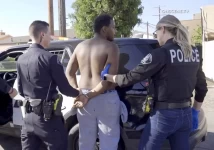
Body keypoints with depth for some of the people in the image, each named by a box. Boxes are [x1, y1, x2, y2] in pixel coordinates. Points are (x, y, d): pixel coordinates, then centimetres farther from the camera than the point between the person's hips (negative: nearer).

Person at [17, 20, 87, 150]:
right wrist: (79, 94, 6)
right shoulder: (50, 58, -17)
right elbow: (64, 88, -14)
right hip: (47, 116, -7)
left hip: (29, 115, 7)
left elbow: (20, 89, 13)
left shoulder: (21, 59, 4)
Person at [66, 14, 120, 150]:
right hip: (106, 98, -5)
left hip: (83, 97, 6)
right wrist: (89, 96, -14)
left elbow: (69, 72, 12)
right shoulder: (111, 47, -9)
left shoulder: (81, 46, 10)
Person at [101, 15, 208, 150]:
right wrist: (195, 112, 22)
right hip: (186, 114, 7)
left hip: (164, 115, -6)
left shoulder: (161, 53, -16)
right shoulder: (193, 53, 5)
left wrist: (106, 76, 0)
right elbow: (202, 87, 12)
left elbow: (131, 77, -14)